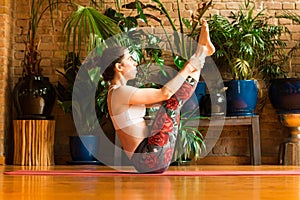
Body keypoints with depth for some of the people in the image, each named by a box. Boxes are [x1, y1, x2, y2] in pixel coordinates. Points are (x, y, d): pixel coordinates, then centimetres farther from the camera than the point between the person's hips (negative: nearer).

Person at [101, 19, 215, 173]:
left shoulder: (115, 94, 16)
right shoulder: (121, 92, -15)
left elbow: (154, 99, 23)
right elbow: (165, 93, -20)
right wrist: (186, 69, -7)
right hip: (151, 157, -10)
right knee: (173, 101, -9)